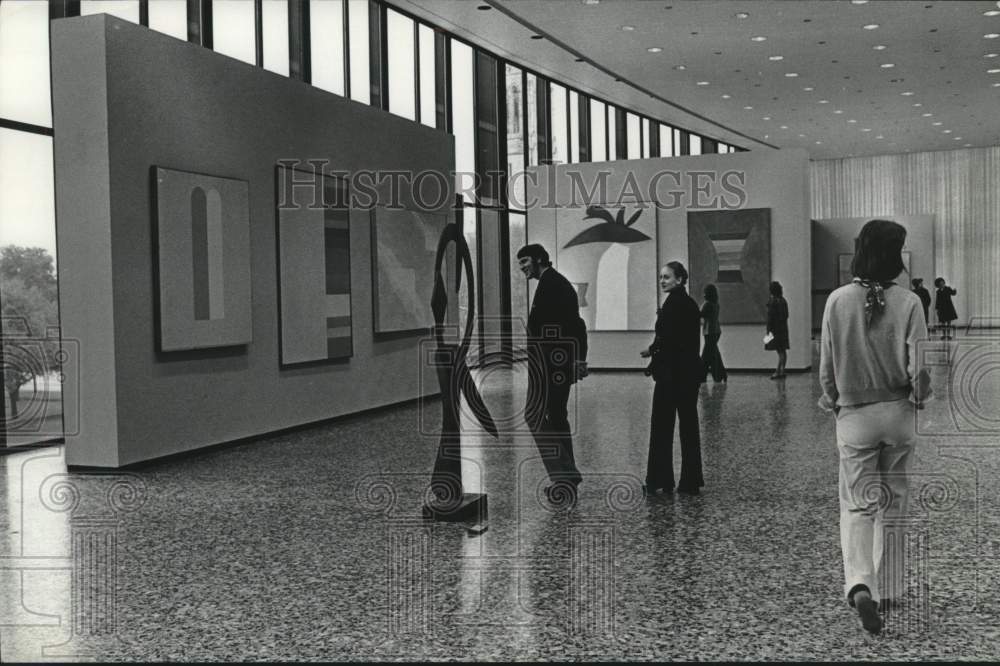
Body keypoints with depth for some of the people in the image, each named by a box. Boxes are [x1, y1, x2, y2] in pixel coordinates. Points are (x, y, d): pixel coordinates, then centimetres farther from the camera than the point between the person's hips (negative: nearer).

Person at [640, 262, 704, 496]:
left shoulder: (673, 302, -14)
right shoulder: (690, 303, 14)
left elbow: (668, 339, -20)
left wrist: (651, 350, -3)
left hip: (672, 372, -9)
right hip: (691, 369, 9)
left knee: (662, 426, -1)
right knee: (688, 424, 10)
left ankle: (660, 481, 4)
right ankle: (691, 482, 14)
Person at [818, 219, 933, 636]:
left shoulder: (838, 301, -9)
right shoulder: (908, 303, -12)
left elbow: (826, 366, -2)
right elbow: (919, 368, -12)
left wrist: (832, 401, 15)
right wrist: (918, 397, 9)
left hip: (854, 415, 0)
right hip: (899, 413, 1)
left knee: (857, 505, 5)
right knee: (893, 504, 16)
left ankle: (859, 584, -16)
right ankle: (889, 589, 26)